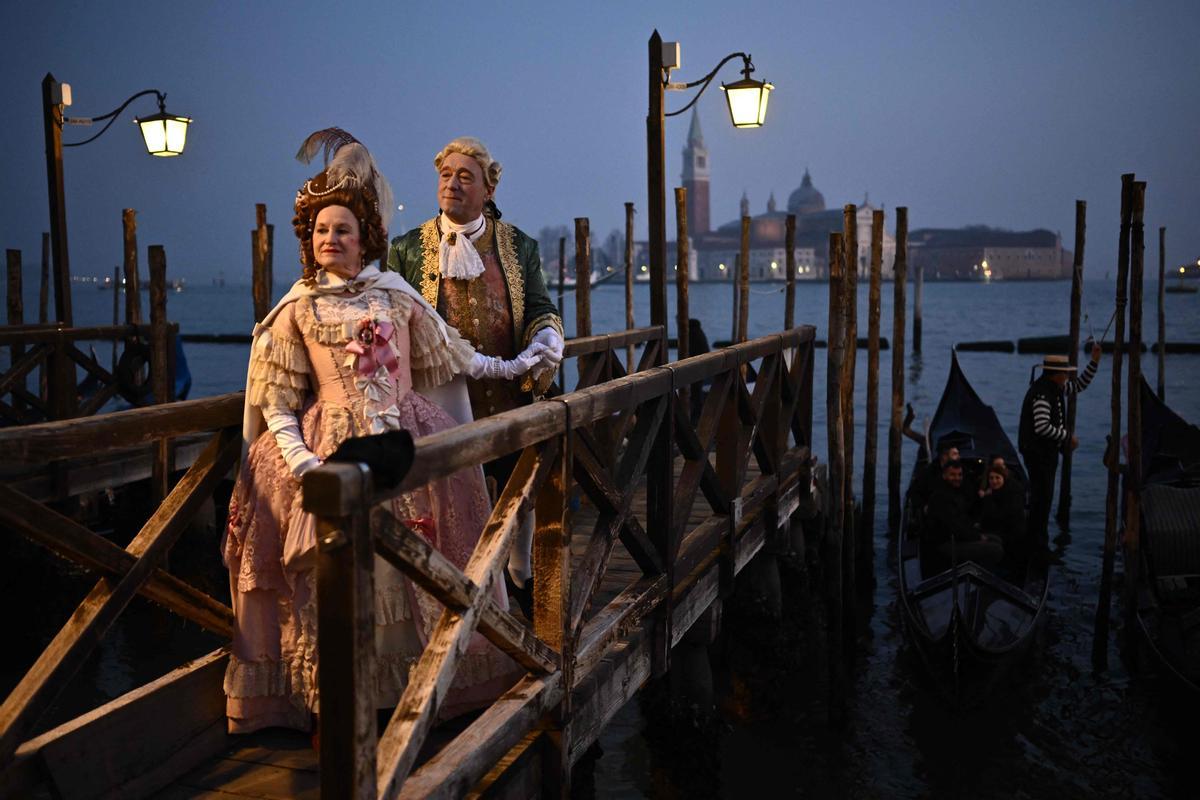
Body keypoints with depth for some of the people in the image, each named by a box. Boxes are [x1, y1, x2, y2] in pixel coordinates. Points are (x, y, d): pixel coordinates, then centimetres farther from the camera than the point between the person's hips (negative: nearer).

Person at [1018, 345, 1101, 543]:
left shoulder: (1056, 388, 8)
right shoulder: (1041, 394, -23)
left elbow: (1080, 385, 22)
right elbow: (1042, 427, -29)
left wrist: (1094, 360, 12)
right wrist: (1068, 437, -18)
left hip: (1048, 451, 10)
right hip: (1037, 452, -10)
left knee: (1043, 496, 16)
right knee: (1042, 496, -7)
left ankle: (1037, 539, 26)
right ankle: (1036, 542, 0)